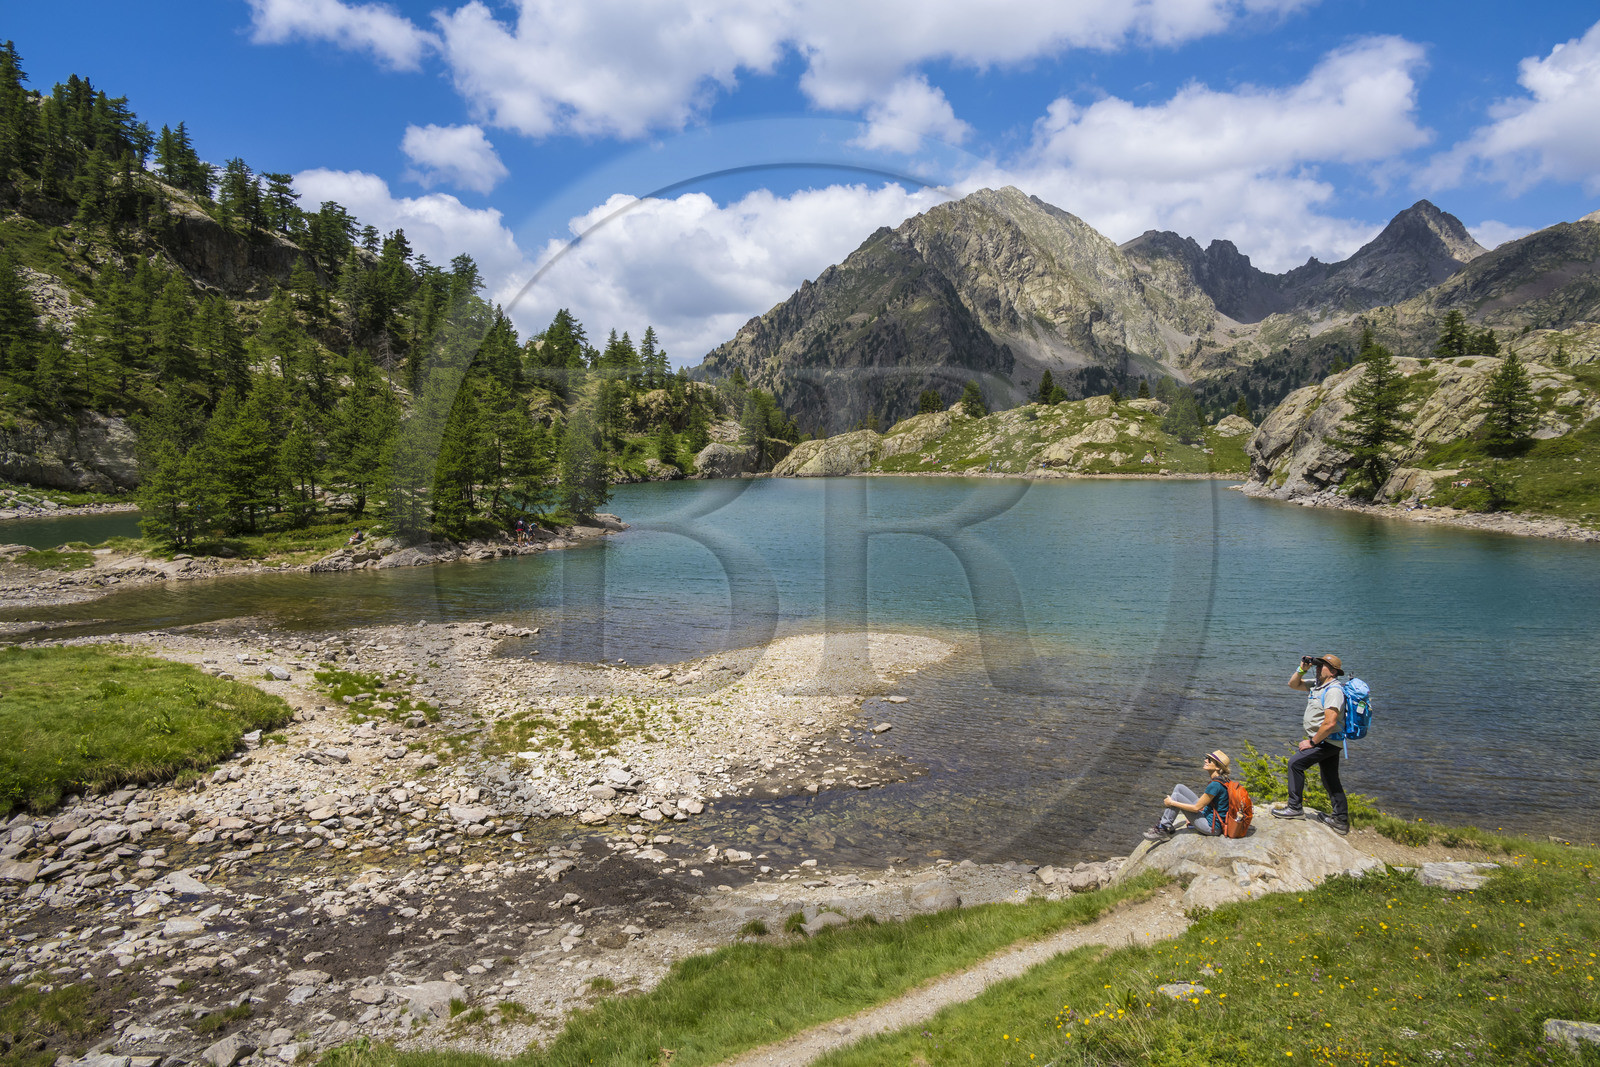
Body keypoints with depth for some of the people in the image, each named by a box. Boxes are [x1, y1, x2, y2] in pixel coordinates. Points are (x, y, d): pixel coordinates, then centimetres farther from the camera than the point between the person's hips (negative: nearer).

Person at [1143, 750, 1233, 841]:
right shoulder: (1220, 779, 6)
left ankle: (1162, 830, -2)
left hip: (1212, 827, -10)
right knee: (1179, 787, 5)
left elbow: (1196, 808, -20)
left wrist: (1172, 803, -13)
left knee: (1176, 796, -14)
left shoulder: (1215, 785, -25)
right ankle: (1165, 822, 10)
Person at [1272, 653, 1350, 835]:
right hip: (1329, 743, 10)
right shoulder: (1317, 684, 8)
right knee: (1331, 781, 13)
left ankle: (1295, 807, -3)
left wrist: (1312, 742, -19)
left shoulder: (1333, 690, -21)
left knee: (1296, 764, -9)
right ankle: (1341, 821, 18)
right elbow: (1293, 684, 21)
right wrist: (1302, 669, 4)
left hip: (1327, 741, -10)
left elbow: (1330, 723, -27)